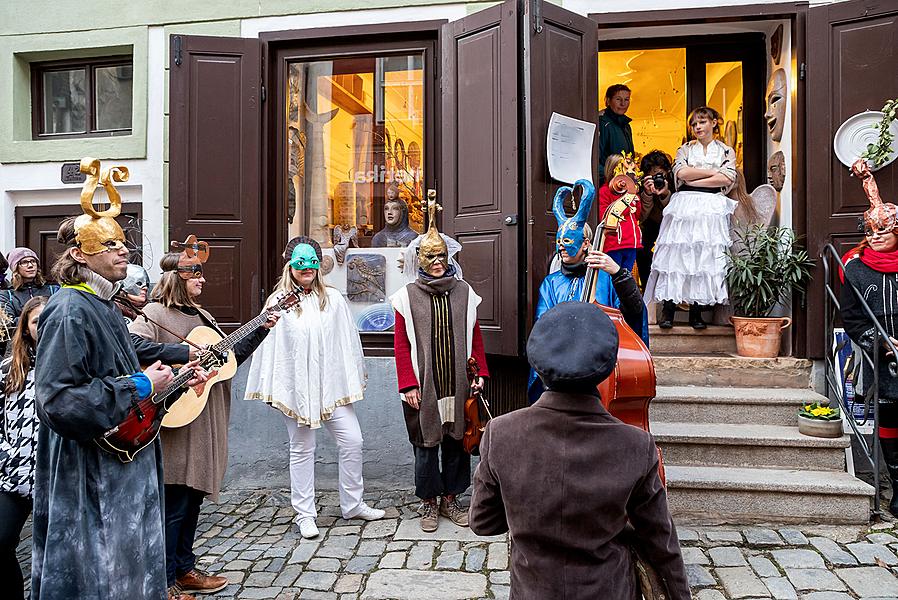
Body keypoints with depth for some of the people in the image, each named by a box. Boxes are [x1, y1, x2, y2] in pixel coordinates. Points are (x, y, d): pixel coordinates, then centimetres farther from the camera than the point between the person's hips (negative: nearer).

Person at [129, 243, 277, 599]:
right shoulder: (155, 315, -11)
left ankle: (184, 571, 31)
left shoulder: (202, 317, 15)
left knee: (192, 500, 17)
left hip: (204, 427, 8)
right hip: (175, 424, -8)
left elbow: (230, 356, 18)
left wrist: (260, 330, 10)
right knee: (173, 505, 0)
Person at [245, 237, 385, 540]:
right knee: (302, 449, 9)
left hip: (332, 385, 3)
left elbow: (347, 343, 8)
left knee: (352, 441, 3)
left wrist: (354, 380, 6)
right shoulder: (278, 301, -2)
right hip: (297, 387, -2)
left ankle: (353, 505, 21)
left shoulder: (333, 299, 6)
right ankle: (304, 514, 22)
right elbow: (269, 346, -2)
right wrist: (271, 388, -4)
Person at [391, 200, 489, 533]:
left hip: (458, 385, 2)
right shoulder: (407, 296, -1)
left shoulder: (464, 292, 6)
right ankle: (429, 503, 24)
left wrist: (480, 373, 3)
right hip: (424, 387, -2)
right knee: (426, 445, 7)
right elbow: (401, 345, -3)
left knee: (456, 441, 11)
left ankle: (450, 498, 29)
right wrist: (408, 385, -9)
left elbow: (475, 337, 9)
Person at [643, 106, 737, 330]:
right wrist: (714, 171, -1)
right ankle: (668, 308, -6)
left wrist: (693, 180, -5)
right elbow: (681, 172, -2)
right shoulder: (685, 149, 17)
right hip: (684, 206, 0)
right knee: (677, 253, -9)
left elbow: (728, 179, -4)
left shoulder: (726, 151, 14)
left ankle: (696, 311, -1)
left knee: (706, 256, -6)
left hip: (712, 208, 0)